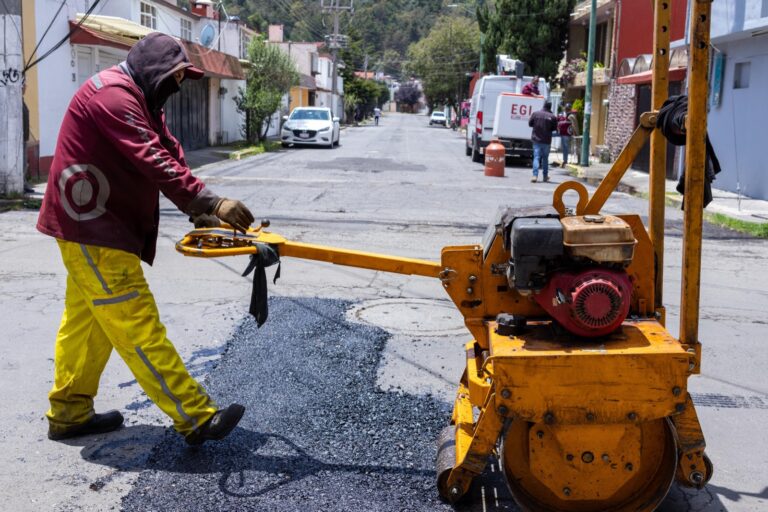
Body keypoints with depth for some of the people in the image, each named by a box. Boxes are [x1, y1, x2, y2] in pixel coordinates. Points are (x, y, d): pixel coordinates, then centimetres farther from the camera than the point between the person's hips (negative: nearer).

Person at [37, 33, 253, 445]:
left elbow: (171, 152, 7)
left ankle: (69, 413, 25)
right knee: (138, 326, -10)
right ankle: (197, 418, -9)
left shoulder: (140, 100, 17)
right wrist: (210, 202, -31)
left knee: (87, 321, 15)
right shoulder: (113, 93, -17)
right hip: (92, 229, -11)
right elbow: (154, 161, -28)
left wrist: (200, 212, -4)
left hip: (96, 227, 11)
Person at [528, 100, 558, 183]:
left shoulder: (535, 113, -8)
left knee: (536, 157, 1)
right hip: (546, 141, 0)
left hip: (536, 139, 0)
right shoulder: (552, 117, -10)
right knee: (545, 158, 14)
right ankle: (545, 176, 21)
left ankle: (535, 175, -14)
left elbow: (530, 123, 1)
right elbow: (554, 128, -1)